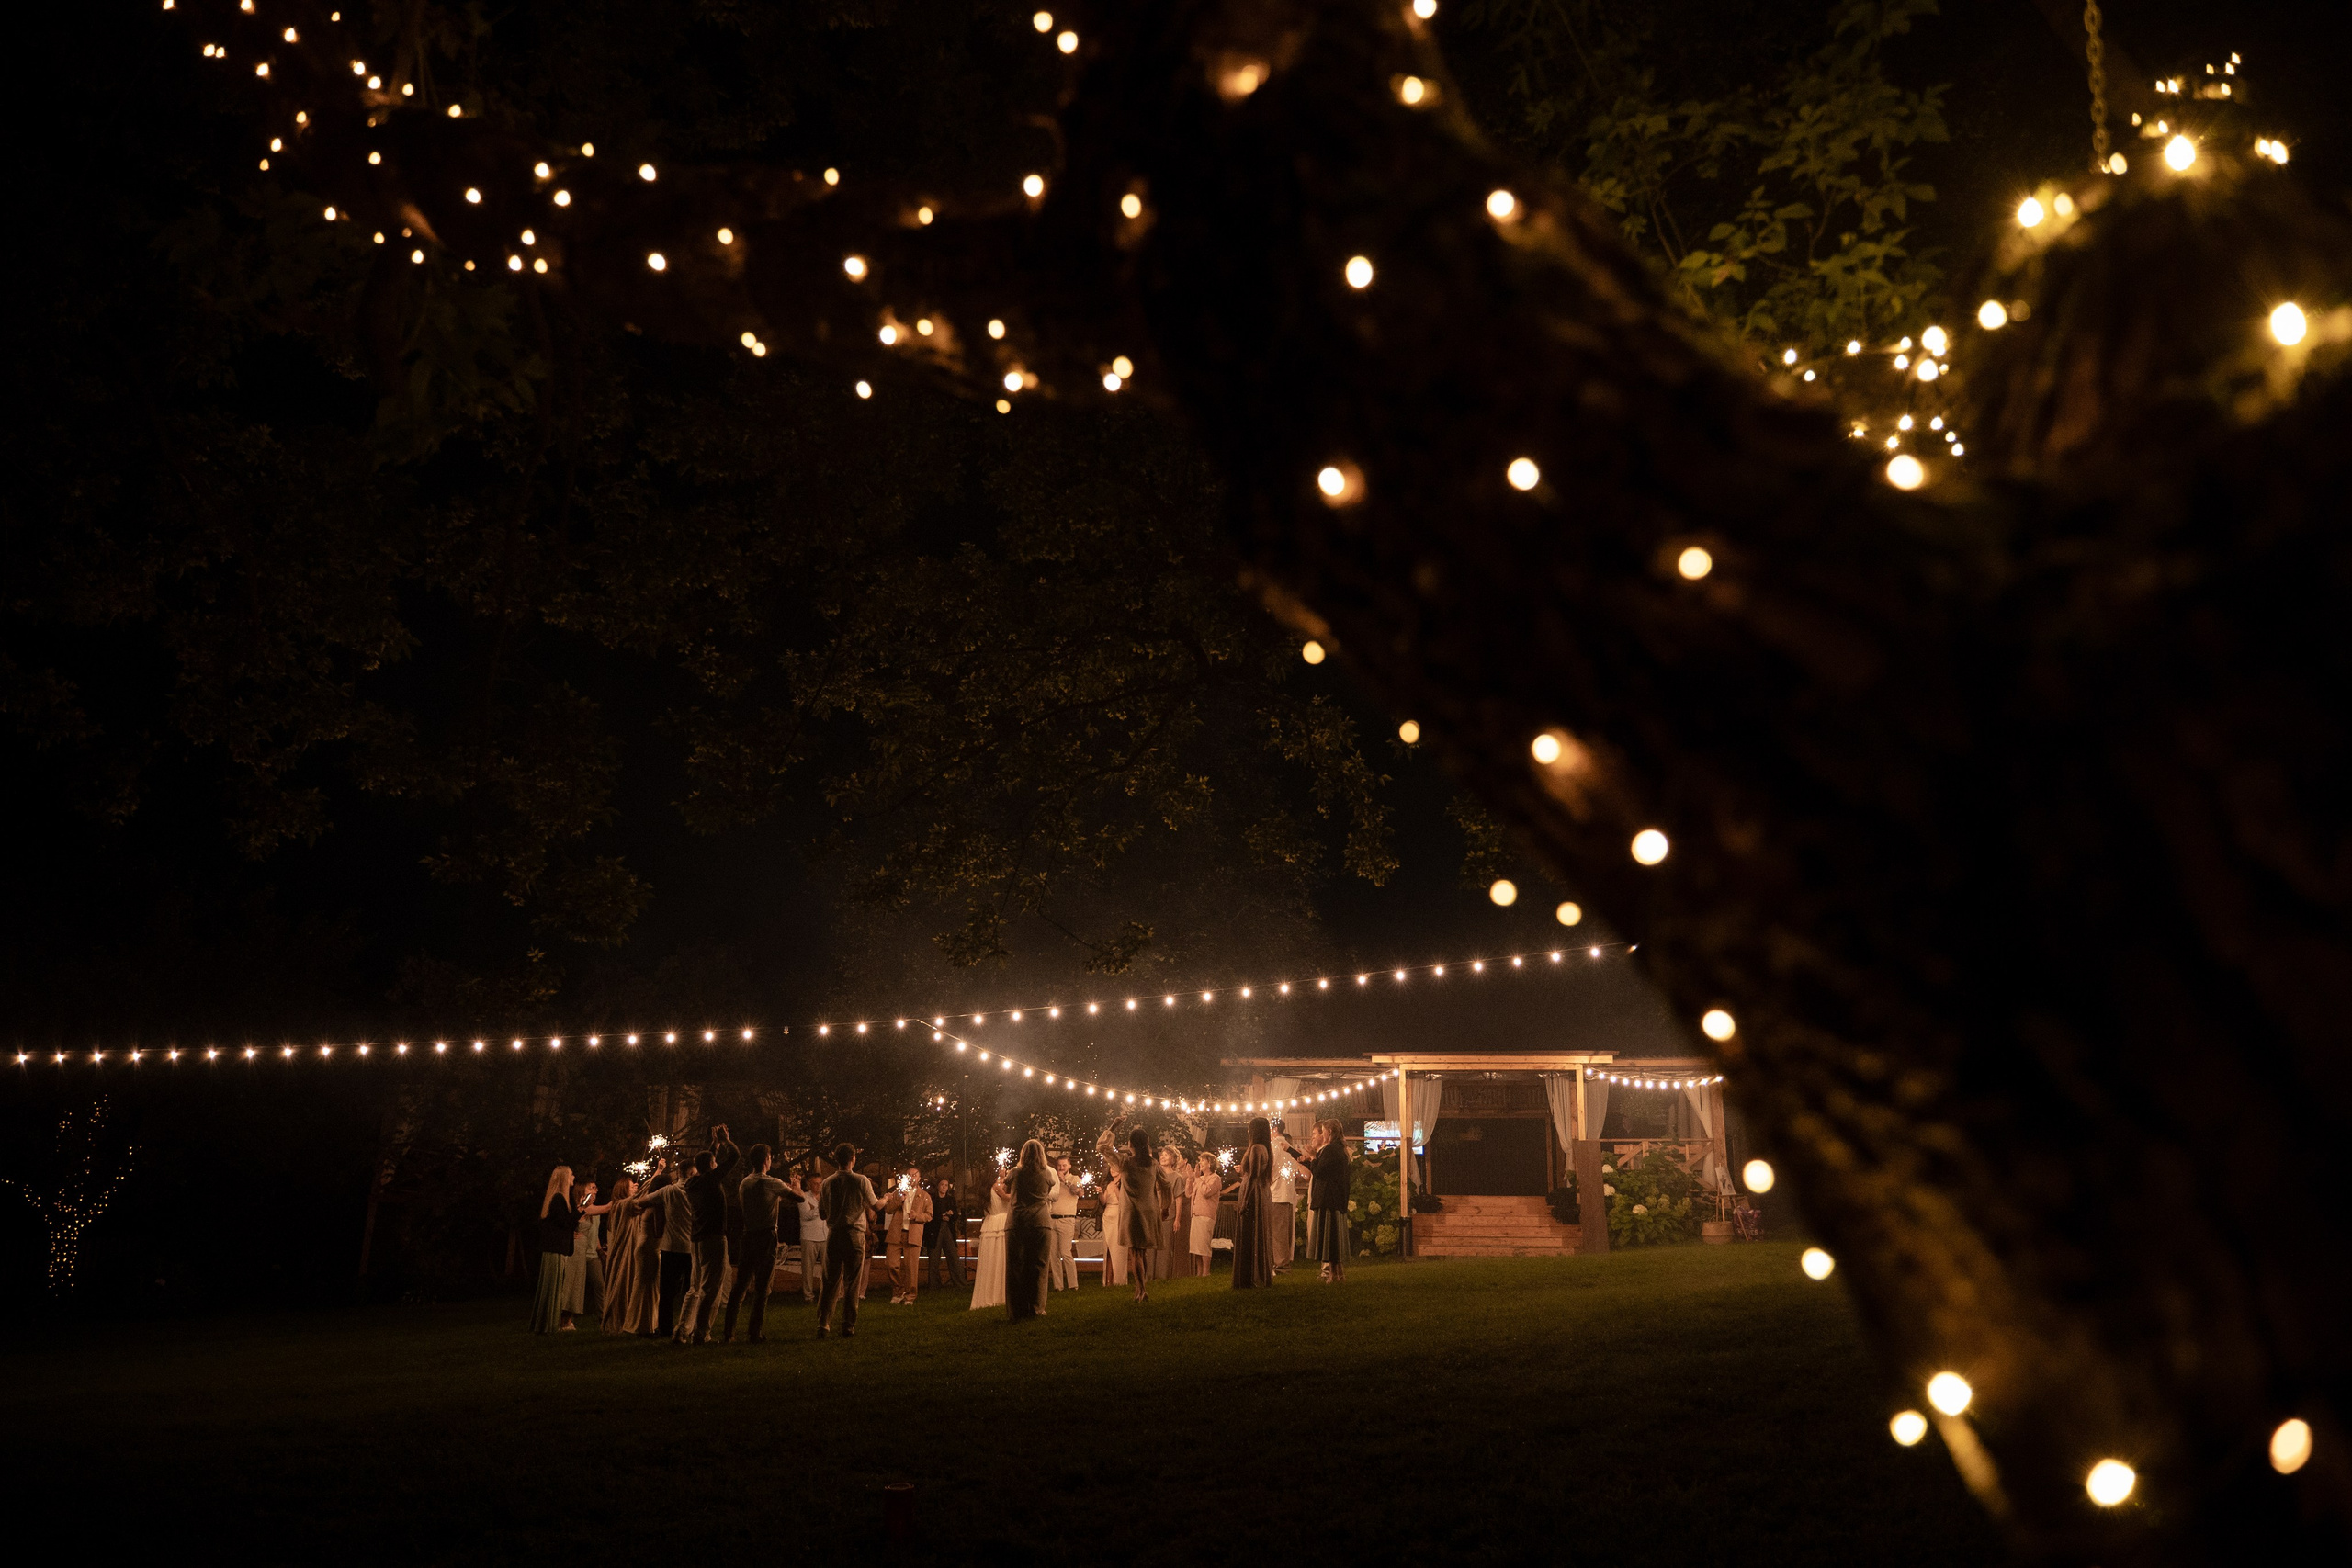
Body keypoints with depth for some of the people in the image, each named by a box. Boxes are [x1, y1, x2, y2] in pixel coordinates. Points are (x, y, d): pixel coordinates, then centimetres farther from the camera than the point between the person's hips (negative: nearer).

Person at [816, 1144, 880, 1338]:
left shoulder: (827, 1183, 3)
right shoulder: (861, 1181, -6)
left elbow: (822, 1213, 10)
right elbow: (876, 1206, 6)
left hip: (833, 1235, 3)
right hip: (854, 1234, -3)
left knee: (830, 1282, 8)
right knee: (852, 1284, 3)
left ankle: (823, 1325, 1)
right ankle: (848, 1328, 3)